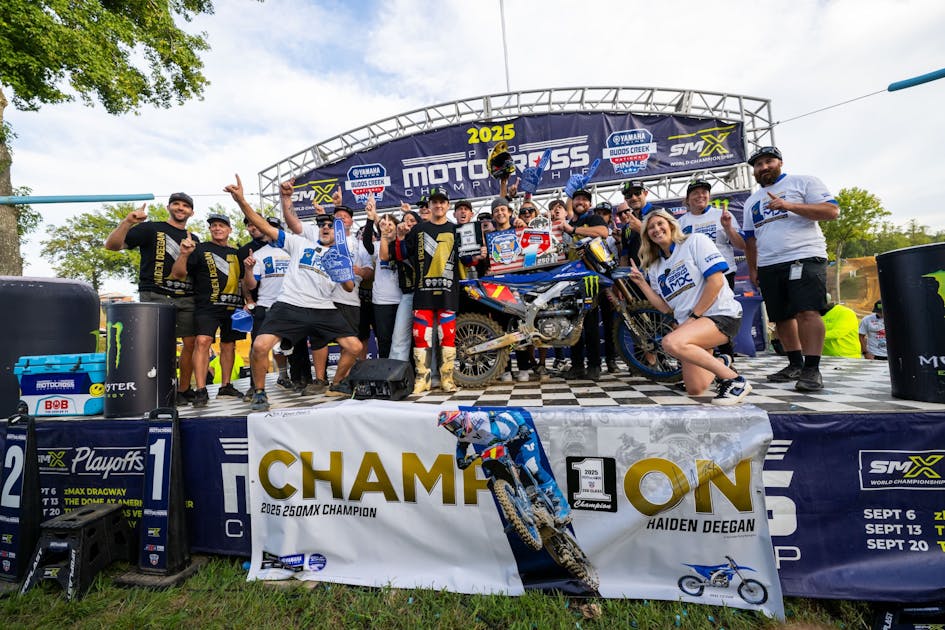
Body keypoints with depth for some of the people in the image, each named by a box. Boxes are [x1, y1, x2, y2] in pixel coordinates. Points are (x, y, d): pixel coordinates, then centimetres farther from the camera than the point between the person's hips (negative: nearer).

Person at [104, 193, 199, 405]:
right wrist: (127, 221, -14)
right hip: (155, 296, -4)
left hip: (186, 299, 4)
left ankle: (184, 390, 13)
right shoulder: (151, 229, 6)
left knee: (190, 343, 1)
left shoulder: (194, 240, 20)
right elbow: (111, 245, -1)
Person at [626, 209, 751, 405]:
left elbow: (716, 281, -12)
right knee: (694, 389, 2)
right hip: (689, 322, 6)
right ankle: (721, 363, 35)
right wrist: (641, 283, 1)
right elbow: (666, 308, 7)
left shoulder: (695, 241, -1)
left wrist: (694, 315, -13)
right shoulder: (654, 268, 13)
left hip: (720, 314, -6)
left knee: (671, 342, -34)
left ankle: (735, 380, -16)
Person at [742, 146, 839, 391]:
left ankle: (812, 369, -14)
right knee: (781, 317, 6)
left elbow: (832, 210, -5)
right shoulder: (752, 201, 22)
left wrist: (790, 205, -16)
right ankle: (795, 364, 16)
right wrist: (752, 268, 18)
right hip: (768, 267, 6)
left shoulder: (803, 182, 7)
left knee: (808, 312, -17)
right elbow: (750, 238, 23)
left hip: (805, 258, -5)